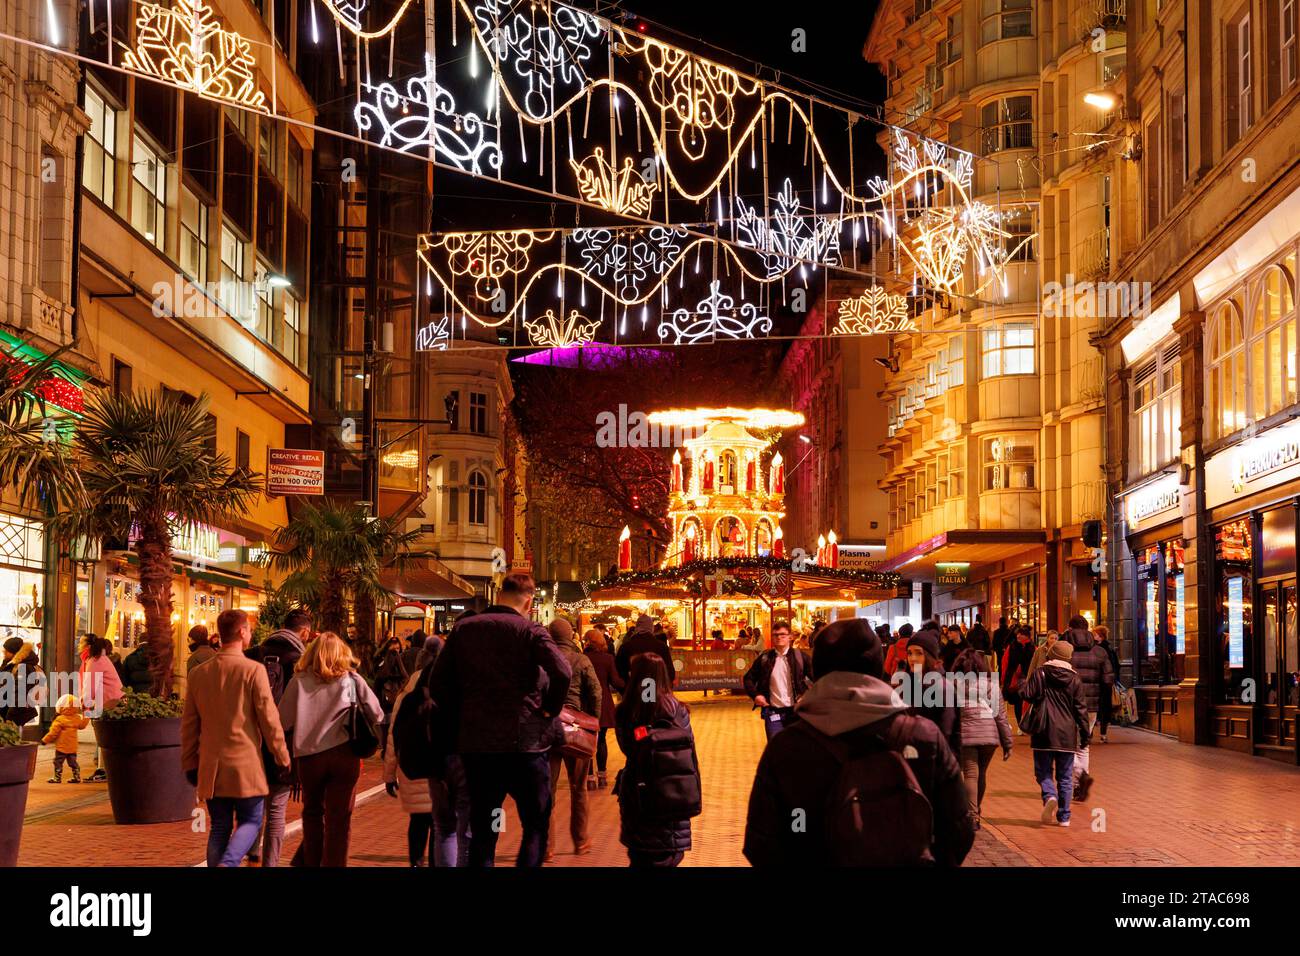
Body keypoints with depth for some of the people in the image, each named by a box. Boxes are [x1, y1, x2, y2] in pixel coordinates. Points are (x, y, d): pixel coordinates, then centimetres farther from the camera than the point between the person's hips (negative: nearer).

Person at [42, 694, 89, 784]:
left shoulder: (59, 720, -16)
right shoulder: (77, 718, 1)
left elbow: (53, 732, -14)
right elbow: (82, 725, 22)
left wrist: (44, 740, -3)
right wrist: (86, 717, 36)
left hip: (61, 747, -6)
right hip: (72, 747, 6)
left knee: (58, 762, 4)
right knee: (73, 762, 15)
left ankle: (57, 777, 5)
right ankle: (77, 777, 15)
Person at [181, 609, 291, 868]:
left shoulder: (199, 673, 5)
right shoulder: (253, 670, -10)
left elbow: (189, 725, 9)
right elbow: (269, 720, -9)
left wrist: (189, 764, 18)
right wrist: (282, 759, 1)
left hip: (211, 766, 4)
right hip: (246, 764, -4)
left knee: (219, 828, 13)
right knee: (250, 822, 7)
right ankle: (227, 862, -16)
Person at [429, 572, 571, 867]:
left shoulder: (463, 629, 7)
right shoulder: (530, 631, -5)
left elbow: (439, 684, 6)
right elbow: (562, 673, -20)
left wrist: (459, 722, 13)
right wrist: (550, 711, -4)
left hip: (475, 744, 4)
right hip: (525, 743, -4)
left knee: (482, 833, 12)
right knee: (536, 827, 9)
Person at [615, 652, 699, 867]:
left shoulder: (623, 712, -8)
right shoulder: (677, 710, -8)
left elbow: (625, 748, 3)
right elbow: (690, 755, -4)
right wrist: (693, 795, 5)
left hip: (636, 795, 1)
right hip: (673, 795, -1)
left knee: (639, 858, 16)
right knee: (667, 857, 9)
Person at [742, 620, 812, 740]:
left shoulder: (800, 656, -1)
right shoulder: (764, 658, 1)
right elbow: (749, 678, 11)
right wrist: (755, 695, -3)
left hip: (795, 711, 0)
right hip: (773, 712, 0)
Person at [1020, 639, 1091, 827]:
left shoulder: (1040, 673, -3)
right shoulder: (1074, 679, 2)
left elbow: (1028, 695, -10)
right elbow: (1081, 709, 3)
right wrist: (1085, 733, 8)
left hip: (1044, 733, -2)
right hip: (1067, 734, 2)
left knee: (1043, 771, 8)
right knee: (1065, 776, 9)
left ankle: (1050, 797, -21)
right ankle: (1064, 816, 9)